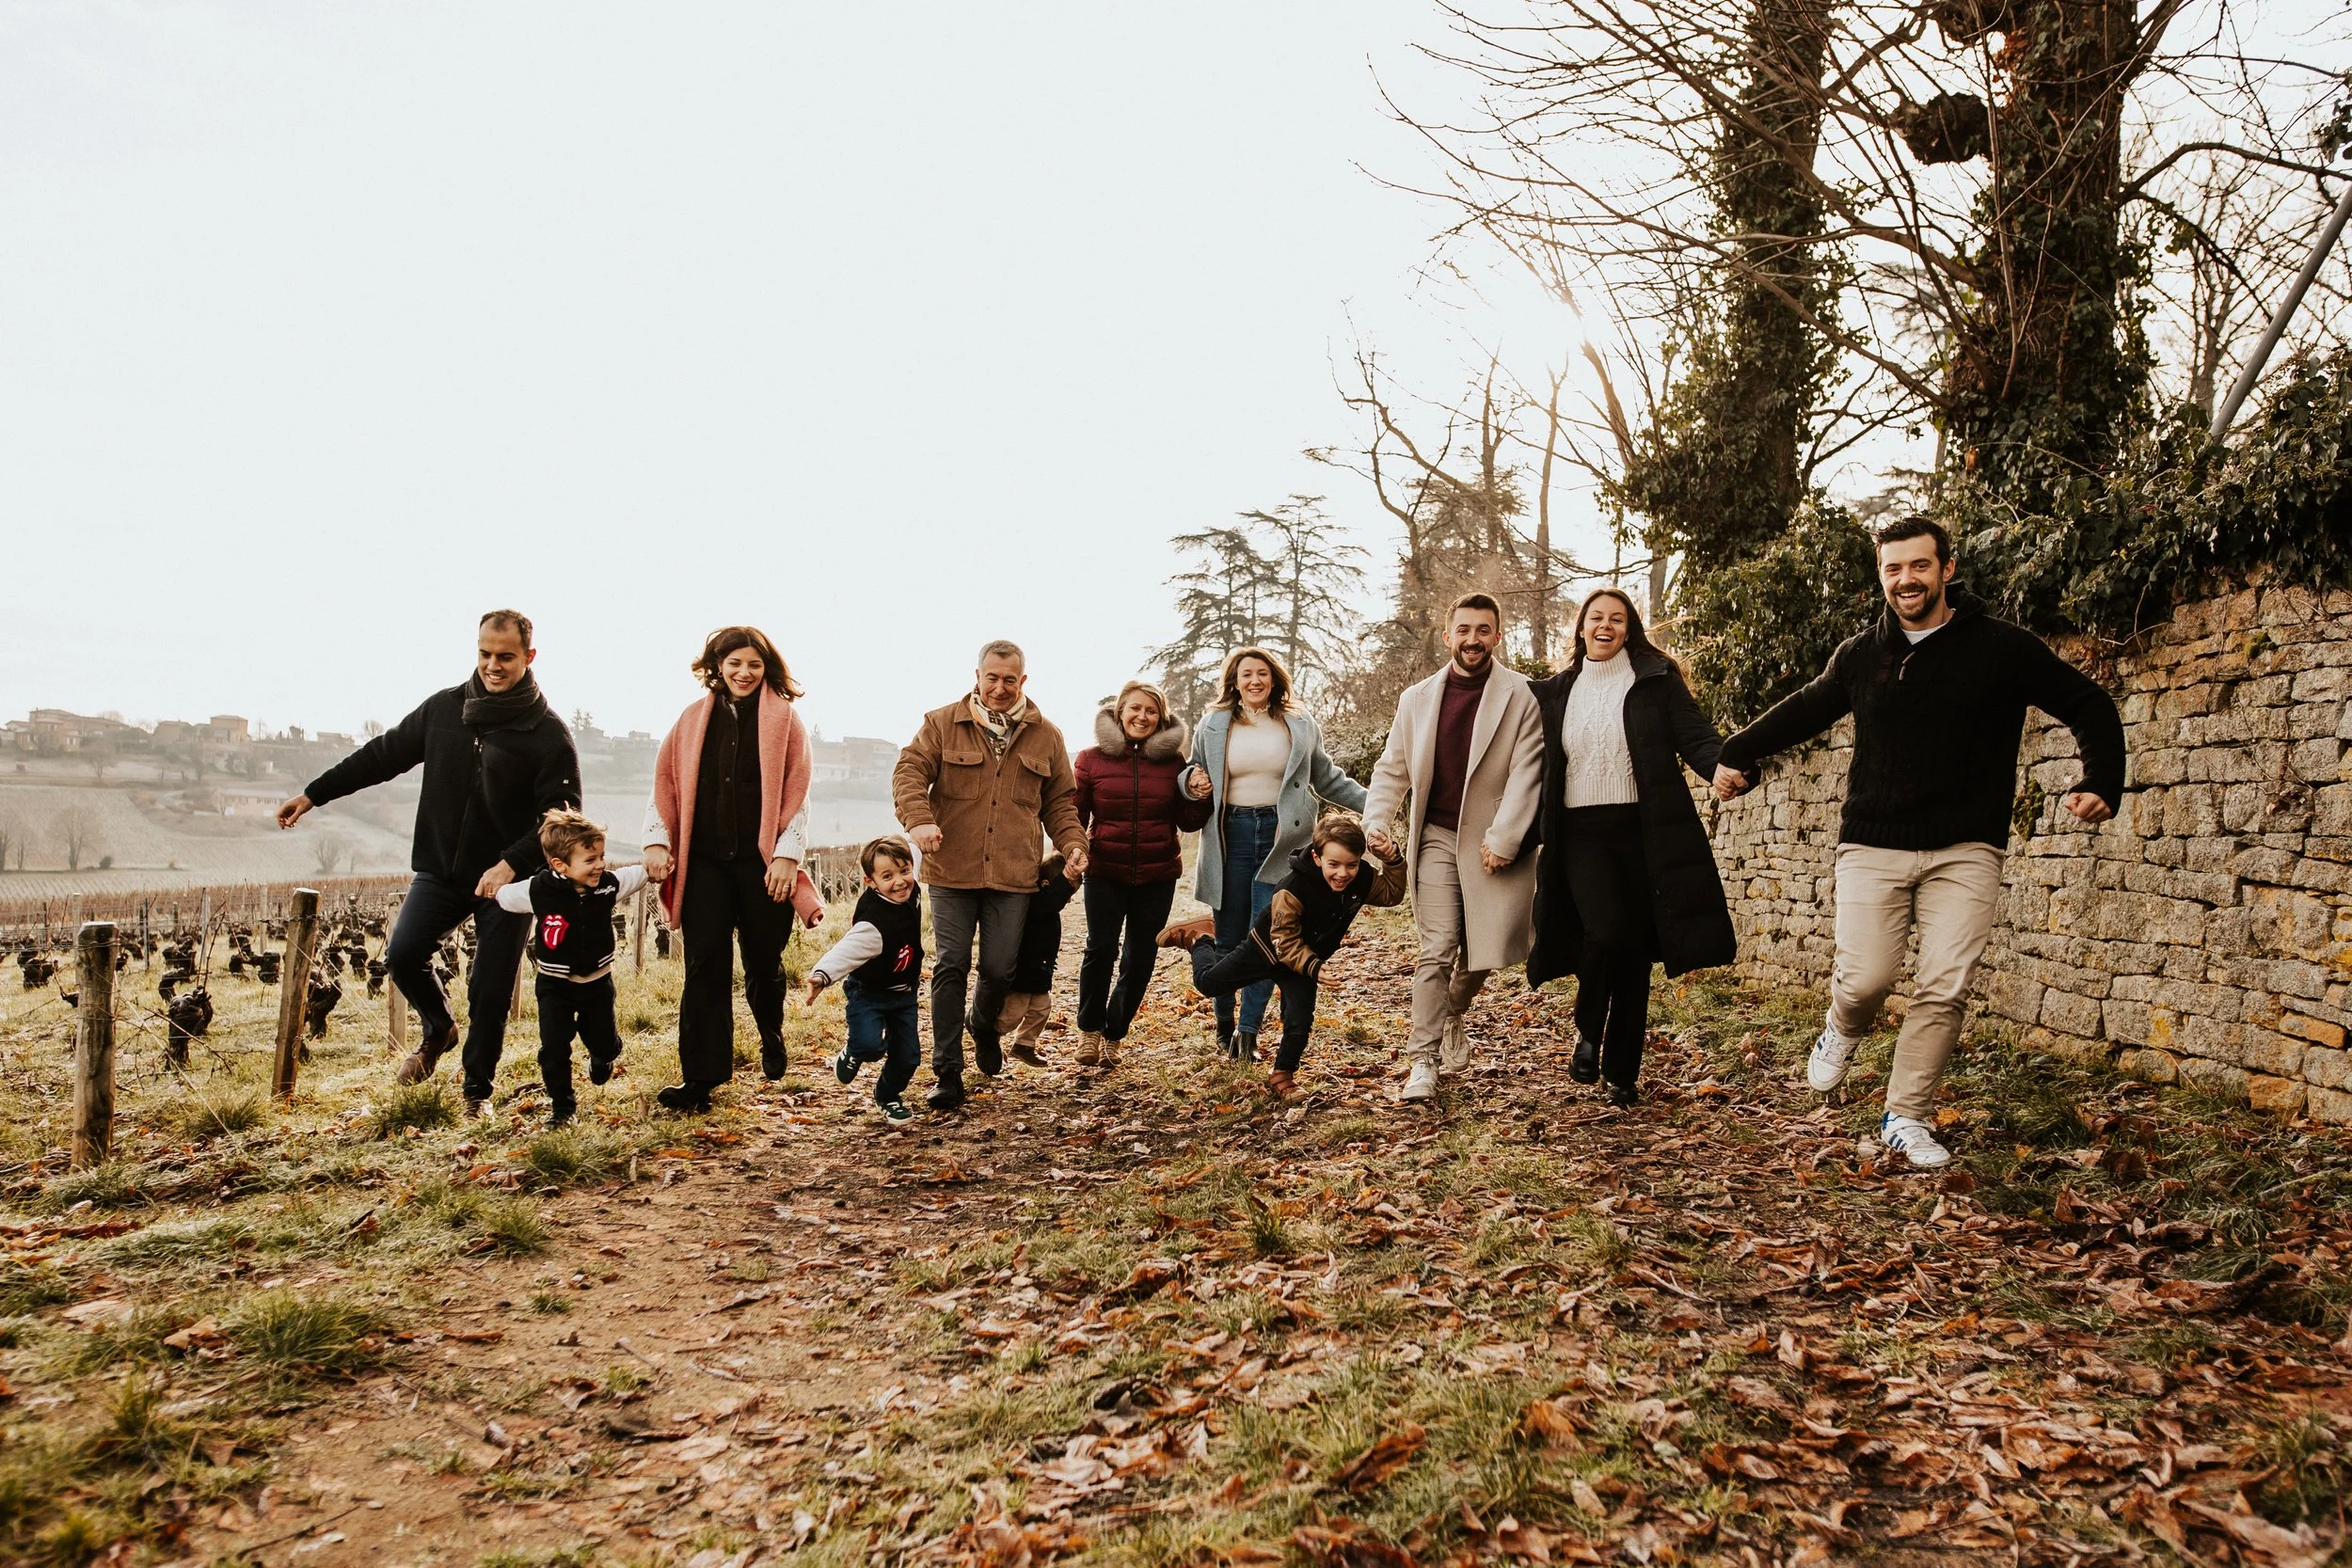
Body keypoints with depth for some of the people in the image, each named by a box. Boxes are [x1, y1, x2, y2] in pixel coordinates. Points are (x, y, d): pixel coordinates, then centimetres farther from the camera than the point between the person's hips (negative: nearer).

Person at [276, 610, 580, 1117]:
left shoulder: (548, 733, -8)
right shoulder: (444, 708, 4)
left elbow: (561, 815, -12)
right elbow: (382, 756, 15)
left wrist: (512, 863, -25)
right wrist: (313, 794, 16)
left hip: (506, 881, -3)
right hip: (439, 871, 3)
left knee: (490, 993, -1)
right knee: (403, 953, -13)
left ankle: (477, 1090, 21)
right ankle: (437, 1028, 18)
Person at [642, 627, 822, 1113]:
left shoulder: (784, 718, 2)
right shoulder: (694, 718, 10)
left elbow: (796, 791, -2)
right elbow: (666, 781, 10)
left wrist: (787, 854, -10)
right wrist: (657, 840, -1)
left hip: (762, 862, -1)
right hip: (704, 862, 2)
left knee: (763, 961, 10)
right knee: (705, 967, -3)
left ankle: (771, 1037, 38)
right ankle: (700, 1077, 0)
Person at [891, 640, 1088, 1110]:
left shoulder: (1045, 736, 11)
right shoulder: (942, 723, 3)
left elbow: (1060, 803, 16)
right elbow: (909, 771, -6)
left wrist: (1073, 844, -1)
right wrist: (918, 818, -25)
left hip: (1013, 876, 2)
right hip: (951, 871, -2)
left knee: (999, 970, 5)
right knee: (951, 968, -2)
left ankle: (984, 1025, 40)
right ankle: (947, 1074, 5)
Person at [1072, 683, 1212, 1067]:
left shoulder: (1173, 760, 4)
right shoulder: (1092, 758, 0)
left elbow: (1188, 822, 8)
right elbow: (1075, 814, 2)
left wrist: (1202, 798, -12)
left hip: (1157, 876, 2)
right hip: (1105, 872, -2)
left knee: (1140, 960, 5)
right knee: (1101, 948, -15)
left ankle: (1113, 1035, 25)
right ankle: (1089, 1028, 8)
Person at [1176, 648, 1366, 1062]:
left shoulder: (1301, 728, 9)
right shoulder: (1213, 726, 8)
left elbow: (1327, 779, 17)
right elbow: (1191, 772, 18)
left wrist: (1371, 804, 9)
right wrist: (1192, 782, -5)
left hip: (1280, 838, 0)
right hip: (1231, 836, 1)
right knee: (1228, 938, 5)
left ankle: (1248, 1032, -2)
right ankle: (1224, 1026, 21)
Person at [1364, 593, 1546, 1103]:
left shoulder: (1522, 696, -3)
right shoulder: (1417, 698, 8)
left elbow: (1526, 773, -9)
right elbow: (1392, 769, 14)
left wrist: (1502, 839, -16)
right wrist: (1376, 821, -1)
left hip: (1495, 843, -1)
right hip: (1436, 838, 1)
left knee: (1485, 950, 6)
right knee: (1437, 950, -6)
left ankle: (1453, 1014, 37)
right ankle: (1423, 1059, 0)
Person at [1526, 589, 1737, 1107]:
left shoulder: (1657, 680, 4)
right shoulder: (1557, 692, 12)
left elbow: (1695, 738, -5)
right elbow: (1540, 767, 19)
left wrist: (1723, 767, -25)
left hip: (1642, 831, 0)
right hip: (1580, 833, 1)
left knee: (1635, 953, 4)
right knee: (1606, 931, -22)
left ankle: (1622, 1075, 18)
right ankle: (1587, 1031, 5)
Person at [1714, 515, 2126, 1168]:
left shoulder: (2002, 647, 0)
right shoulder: (1860, 655, 8)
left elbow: (2090, 706, 5)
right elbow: (1802, 709, 26)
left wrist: (2100, 782, -8)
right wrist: (1737, 755, 24)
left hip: (1965, 851, -1)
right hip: (1872, 845, 1)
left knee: (1945, 989, -7)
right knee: (1864, 978, -9)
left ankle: (1907, 1117, 9)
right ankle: (1843, 1030, 27)